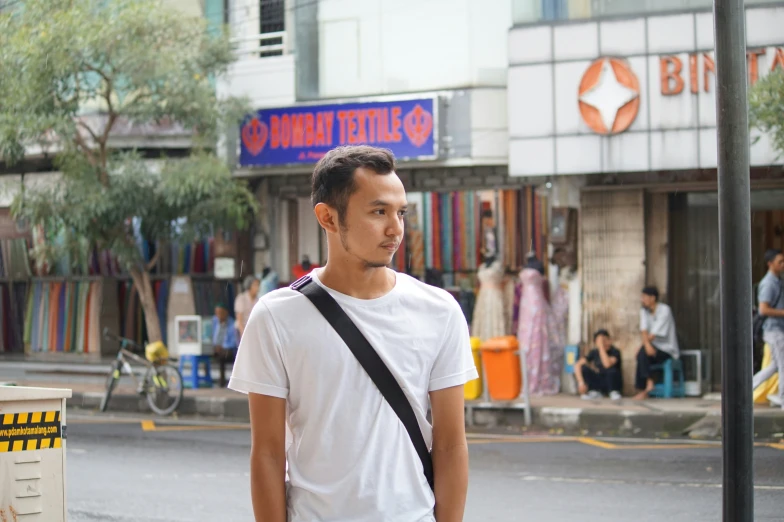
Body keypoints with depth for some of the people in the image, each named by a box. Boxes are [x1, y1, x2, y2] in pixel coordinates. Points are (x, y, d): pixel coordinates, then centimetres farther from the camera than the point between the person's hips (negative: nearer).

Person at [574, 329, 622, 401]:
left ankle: (614, 392, -11)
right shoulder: (594, 352, -6)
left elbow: (607, 365, -39)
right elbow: (577, 365, -14)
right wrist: (581, 382, -26)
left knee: (611, 370, -37)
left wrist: (601, 347, -35)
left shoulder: (615, 352, -18)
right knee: (583, 368, -19)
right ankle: (595, 392, -6)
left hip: (612, 383, -4)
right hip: (600, 382, 4)